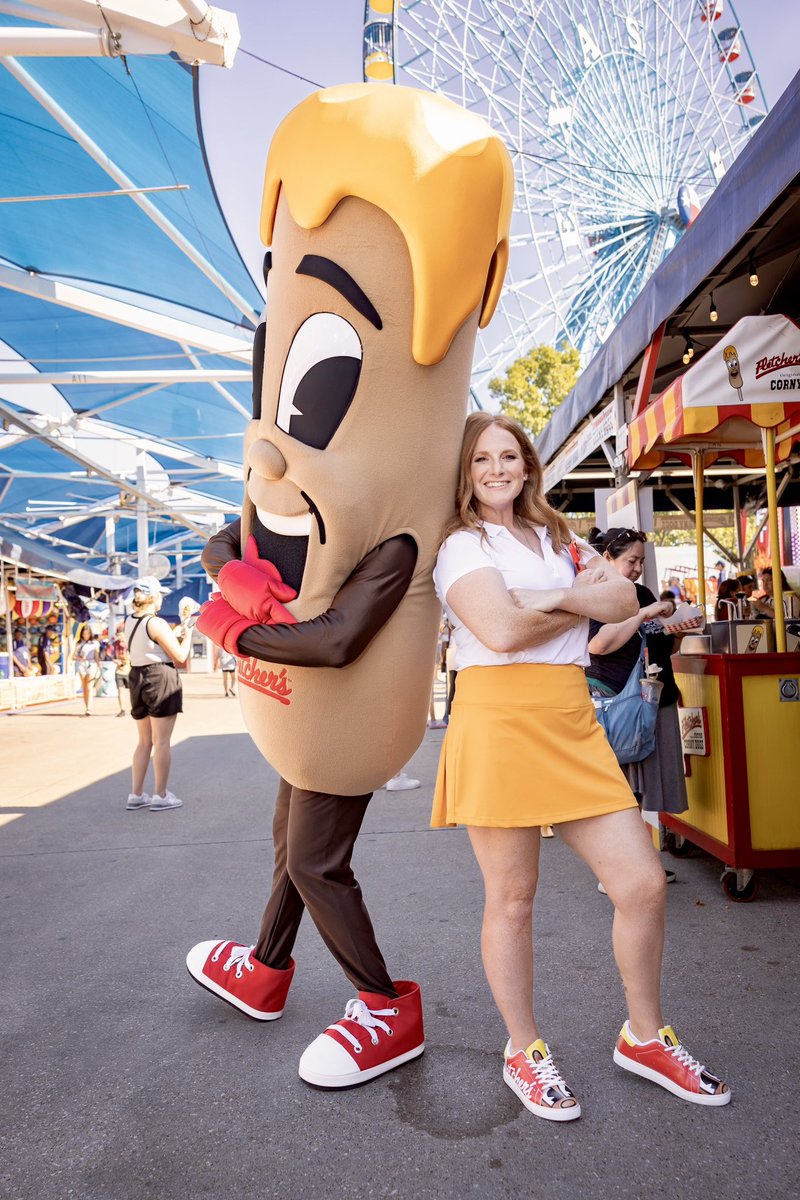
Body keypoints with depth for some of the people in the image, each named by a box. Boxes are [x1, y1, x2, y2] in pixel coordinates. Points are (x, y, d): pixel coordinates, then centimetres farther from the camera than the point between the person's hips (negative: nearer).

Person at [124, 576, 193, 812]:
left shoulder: (129, 622, 9)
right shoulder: (157, 623, -15)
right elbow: (180, 656, -11)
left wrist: (173, 635, 20)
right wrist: (187, 636, 6)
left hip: (137, 678, 8)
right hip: (161, 679, -8)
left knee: (145, 741, 16)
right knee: (162, 741, -1)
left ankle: (136, 794, 18)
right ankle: (161, 796, 4)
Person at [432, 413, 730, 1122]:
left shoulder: (555, 537, 20)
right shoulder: (462, 544, 0)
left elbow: (625, 599, 5)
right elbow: (501, 630, -17)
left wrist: (554, 597, -12)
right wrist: (584, 601, -1)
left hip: (572, 723, 6)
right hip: (500, 720, -6)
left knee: (643, 883, 5)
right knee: (512, 899, 6)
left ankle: (645, 1037, 30)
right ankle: (524, 1052, 29)